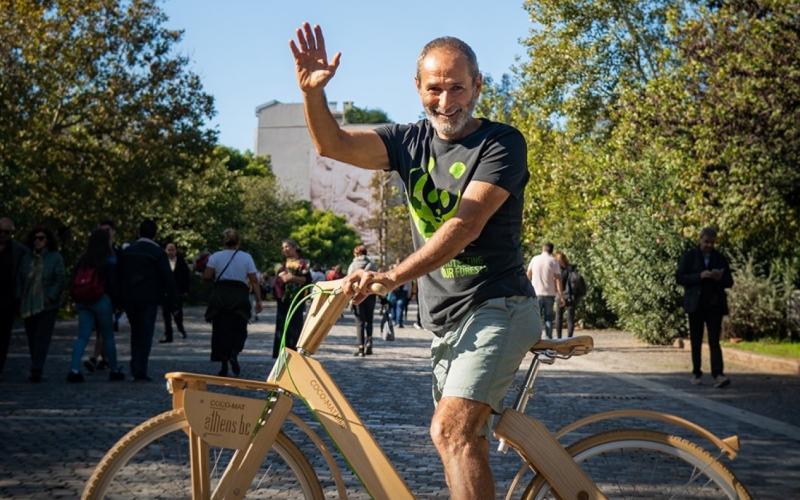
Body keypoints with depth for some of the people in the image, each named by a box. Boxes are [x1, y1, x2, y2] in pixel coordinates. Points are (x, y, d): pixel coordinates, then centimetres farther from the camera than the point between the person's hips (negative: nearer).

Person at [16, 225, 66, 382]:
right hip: (28, 305, 4)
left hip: (47, 305, -4)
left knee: (42, 338, -10)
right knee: (32, 338, 5)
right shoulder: (27, 257, 9)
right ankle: (36, 370, 13)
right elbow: (20, 278, 12)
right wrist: (19, 298, 4)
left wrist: (51, 297, -13)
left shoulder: (55, 257, -2)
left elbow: (61, 279, -6)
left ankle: (36, 371, -13)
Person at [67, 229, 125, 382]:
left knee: (82, 336, 3)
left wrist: (77, 301, 17)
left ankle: (74, 369, -14)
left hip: (83, 302, 4)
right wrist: (116, 304, -2)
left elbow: (74, 281, 9)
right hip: (102, 302, -4)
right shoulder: (109, 262, -8)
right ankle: (114, 370, 20)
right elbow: (112, 285, -10)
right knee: (108, 337, 9)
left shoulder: (82, 260, 6)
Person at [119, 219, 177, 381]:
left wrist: (121, 298, 15)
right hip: (149, 299, -4)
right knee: (146, 334, -1)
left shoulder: (127, 251, 8)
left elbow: (120, 276, 9)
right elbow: (168, 277, -10)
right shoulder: (158, 252, -7)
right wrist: (172, 299, -4)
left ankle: (135, 368, 15)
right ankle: (140, 372, -6)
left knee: (135, 333, 18)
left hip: (129, 299, 5)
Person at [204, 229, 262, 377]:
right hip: (240, 296, 0)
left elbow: (206, 276, -6)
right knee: (239, 330, 11)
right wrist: (258, 301, 2)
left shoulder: (215, 256, 3)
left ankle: (224, 365, 3)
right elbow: (254, 281, 0)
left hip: (220, 295, 0)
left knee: (221, 330, 7)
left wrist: (216, 278, 15)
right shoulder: (246, 257, 3)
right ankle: (234, 354, -16)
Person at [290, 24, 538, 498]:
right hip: (447, 320, 7)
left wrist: (392, 277, -33)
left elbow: (466, 224, -22)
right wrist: (312, 91, -26)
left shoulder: (501, 143, -10)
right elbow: (332, 143, -6)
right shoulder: (412, 141, 7)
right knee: (468, 445, 14)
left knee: (450, 431, -22)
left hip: (496, 310, -7)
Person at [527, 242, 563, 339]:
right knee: (548, 317, 6)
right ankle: (549, 338, 2)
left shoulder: (534, 259, 3)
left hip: (536, 292, 1)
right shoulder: (553, 261, -3)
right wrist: (560, 294, -7)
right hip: (549, 293, 0)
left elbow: (528, 275, 13)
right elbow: (558, 278, -8)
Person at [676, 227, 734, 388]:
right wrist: (699, 276, -17)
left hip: (714, 304, 1)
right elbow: (679, 277, -4)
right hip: (695, 304, -1)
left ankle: (718, 375, -18)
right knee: (696, 340, 5)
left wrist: (720, 278, -11)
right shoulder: (689, 256, 4)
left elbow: (729, 282, 12)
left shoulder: (720, 258, 10)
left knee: (714, 340, -9)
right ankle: (696, 373, 16)